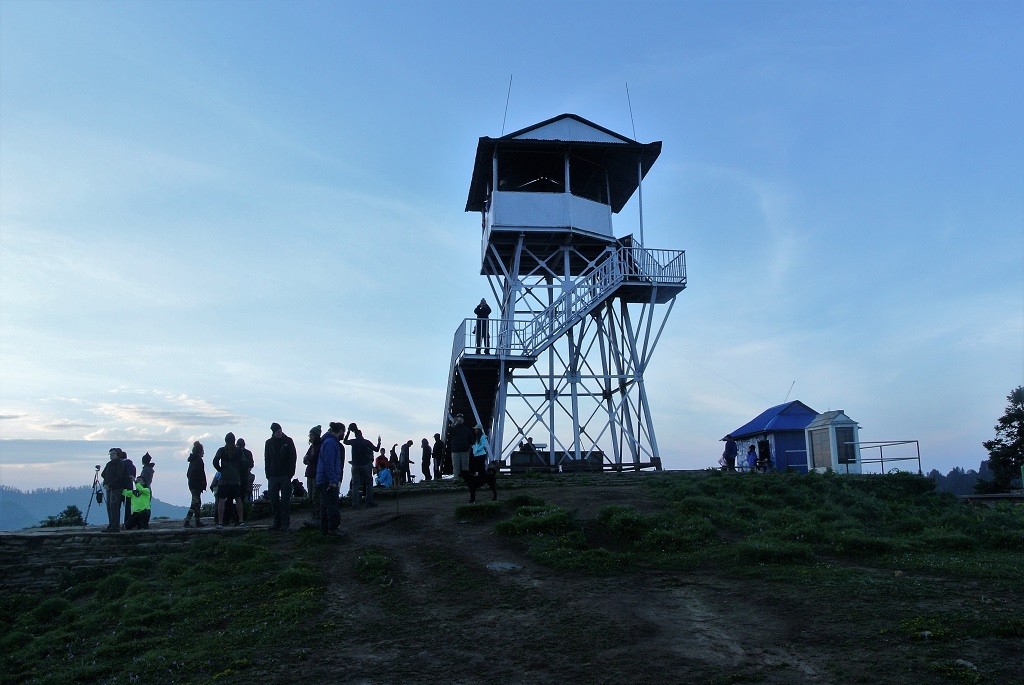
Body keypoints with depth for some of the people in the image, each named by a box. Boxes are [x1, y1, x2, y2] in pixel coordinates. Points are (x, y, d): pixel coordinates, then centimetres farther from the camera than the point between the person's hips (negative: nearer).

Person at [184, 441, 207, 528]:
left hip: (191, 484, 10)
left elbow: (188, 474, 19)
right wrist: (203, 485, -17)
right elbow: (201, 474, -21)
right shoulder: (198, 460, -14)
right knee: (195, 504, -7)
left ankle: (198, 522, 16)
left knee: (197, 503, 13)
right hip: (197, 485, -10)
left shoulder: (192, 460, 15)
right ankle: (187, 522, -11)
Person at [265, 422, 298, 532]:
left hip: (285, 476, -3)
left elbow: (293, 457, 1)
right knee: (274, 501, 4)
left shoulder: (288, 441, 3)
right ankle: (277, 522, 11)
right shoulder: (269, 443, 10)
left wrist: (291, 473, -8)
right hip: (273, 476, 3)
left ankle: (286, 523, 3)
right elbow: (267, 460, 12)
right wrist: (268, 474, 1)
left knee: (285, 500, -2)